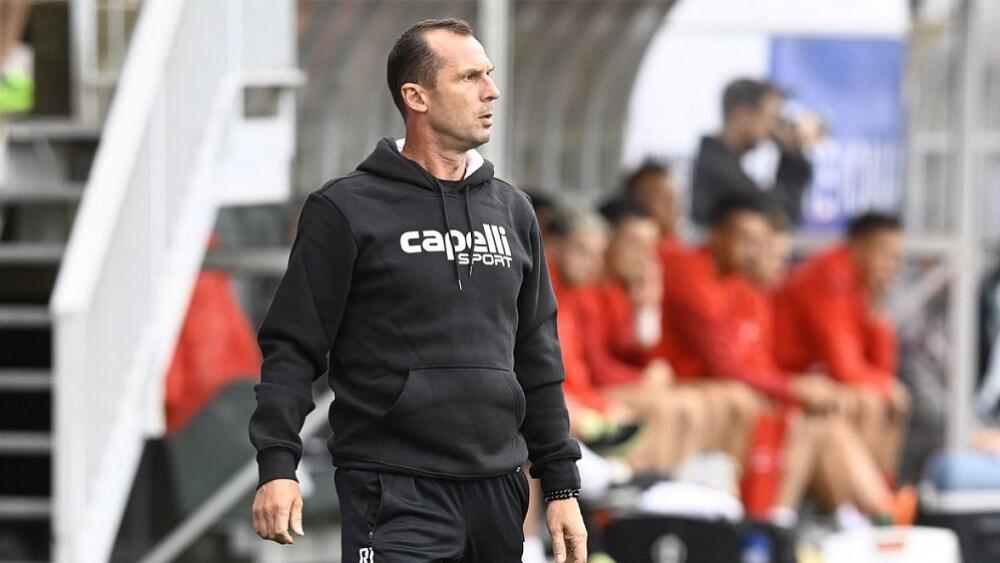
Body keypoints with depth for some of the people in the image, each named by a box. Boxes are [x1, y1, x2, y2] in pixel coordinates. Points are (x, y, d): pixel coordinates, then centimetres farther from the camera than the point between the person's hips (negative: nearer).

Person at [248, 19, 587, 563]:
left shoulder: (512, 210, 14)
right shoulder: (346, 209, -3)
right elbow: (292, 346, -5)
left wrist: (561, 485, 15)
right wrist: (277, 465, -16)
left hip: (497, 494, 5)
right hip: (394, 495, -5)